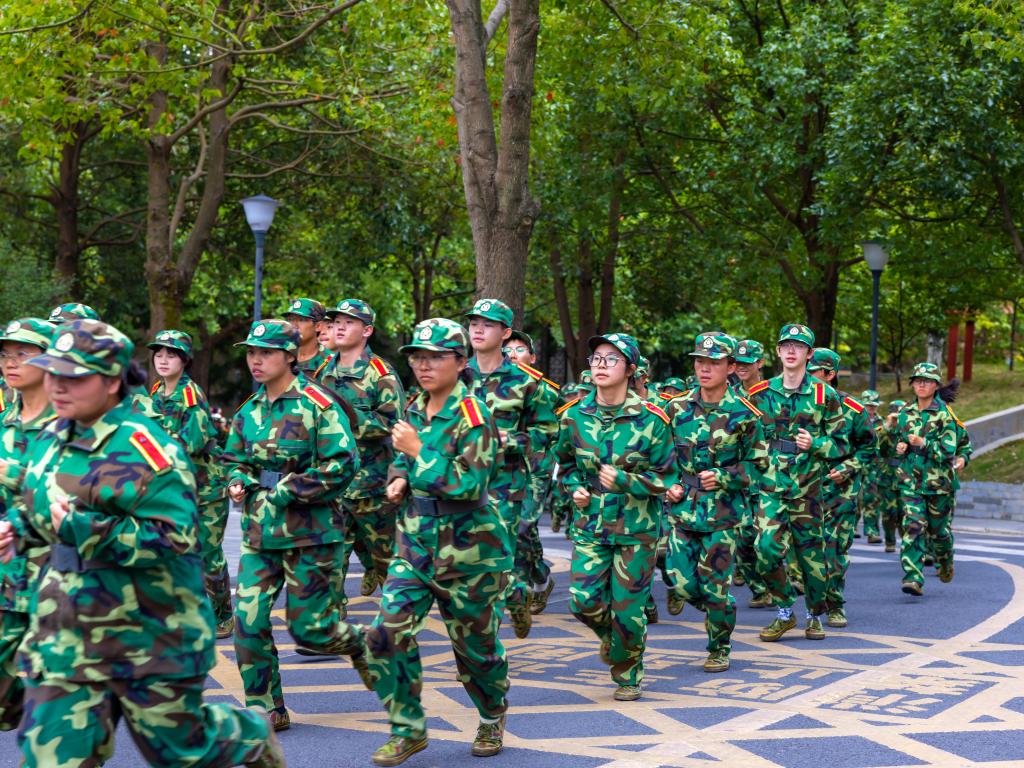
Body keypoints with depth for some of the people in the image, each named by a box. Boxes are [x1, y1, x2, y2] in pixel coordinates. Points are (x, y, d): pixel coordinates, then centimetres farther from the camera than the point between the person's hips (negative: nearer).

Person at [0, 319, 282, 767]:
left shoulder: (142, 447, -19)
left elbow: (175, 537, -25)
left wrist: (82, 529, -27)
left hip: (148, 633, -7)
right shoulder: (51, 439, 7)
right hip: (65, 631, 7)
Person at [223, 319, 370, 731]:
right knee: (249, 621, -3)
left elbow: (342, 464, -13)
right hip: (259, 531, 5)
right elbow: (234, 460, 21)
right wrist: (238, 483, -3)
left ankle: (360, 643, 33)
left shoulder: (317, 404, -9)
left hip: (309, 532, -5)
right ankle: (266, 710, 10)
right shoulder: (248, 412, 10)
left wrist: (289, 490, -16)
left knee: (309, 627, 0)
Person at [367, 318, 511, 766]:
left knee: (474, 645, 9)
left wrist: (419, 451, -22)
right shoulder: (414, 410, 7)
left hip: (468, 551, -6)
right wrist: (399, 478, 3)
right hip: (415, 544, 6)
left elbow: (470, 486, -24)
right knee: (388, 634, -8)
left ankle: (492, 720, 35)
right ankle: (408, 730, 6)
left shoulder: (473, 417, -15)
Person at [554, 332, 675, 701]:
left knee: (627, 608, 0)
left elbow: (665, 477, -6)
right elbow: (565, 462, 18)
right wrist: (574, 489, -1)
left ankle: (628, 675, 25)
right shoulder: (575, 415, 0)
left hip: (637, 526, -3)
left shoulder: (651, 419, -10)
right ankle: (612, 636, 29)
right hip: (591, 522, 3)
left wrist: (624, 481, -19)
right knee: (584, 600, -7)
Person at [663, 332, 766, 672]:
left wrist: (722, 478, -13)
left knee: (714, 588, -3)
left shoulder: (743, 413, -5)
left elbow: (757, 464, 0)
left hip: (723, 512, -3)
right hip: (683, 508, 3)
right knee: (683, 584, -6)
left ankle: (719, 650, 19)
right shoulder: (678, 408, 3)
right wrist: (669, 484, -2)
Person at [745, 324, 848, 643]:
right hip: (770, 485, 1)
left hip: (807, 487, -1)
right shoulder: (761, 394, 6)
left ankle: (815, 616, 25)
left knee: (811, 553, 6)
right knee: (766, 547, -12)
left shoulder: (824, 395, 0)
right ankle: (785, 613, 6)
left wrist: (814, 445, -15)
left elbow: (840, 442, 2)